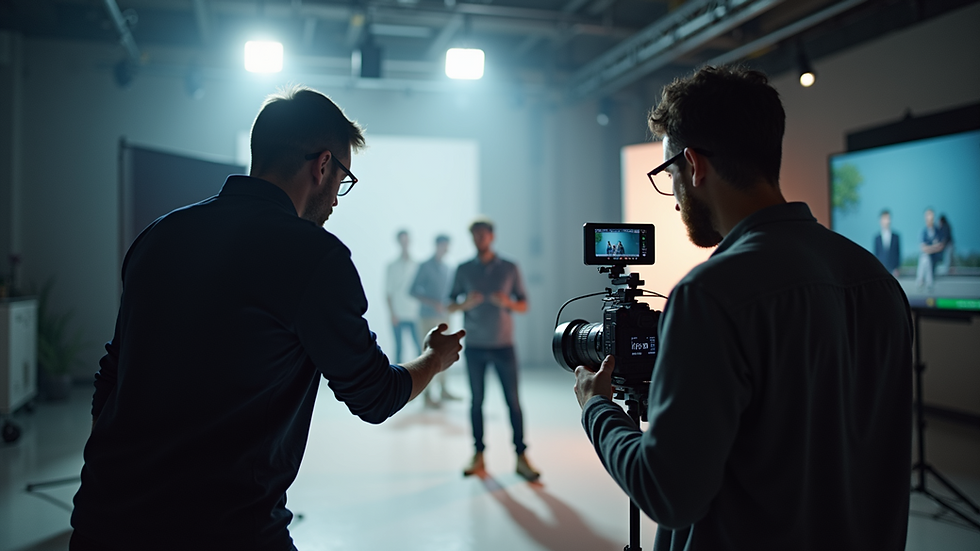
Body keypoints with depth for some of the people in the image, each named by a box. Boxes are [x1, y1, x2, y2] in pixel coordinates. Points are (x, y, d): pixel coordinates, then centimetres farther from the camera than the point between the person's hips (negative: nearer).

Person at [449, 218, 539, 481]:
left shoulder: (510, 269, 4)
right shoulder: (463, 269, 6)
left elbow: (524, 305, 7)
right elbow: (451, 305, 7)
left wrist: (508, 302, -15)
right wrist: (465, 304, -15)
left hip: (503, 346, -1)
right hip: (474, 347, 1)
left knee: (513, 401, -2)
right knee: (477, 401, 4)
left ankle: (521, 458, 4)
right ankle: (479, 457, 13)